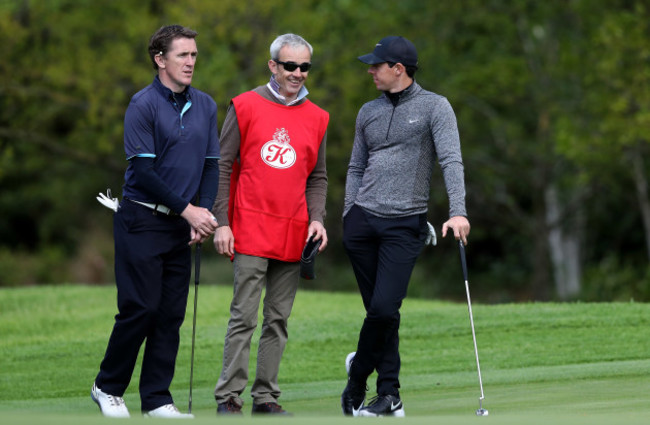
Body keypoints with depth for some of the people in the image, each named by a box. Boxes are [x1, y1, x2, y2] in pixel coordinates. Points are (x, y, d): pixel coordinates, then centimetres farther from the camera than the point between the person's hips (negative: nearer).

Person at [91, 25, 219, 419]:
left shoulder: (205, 106, 10)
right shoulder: (143, 105, -9)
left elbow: (212, 165, 13)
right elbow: (143, 171, -12)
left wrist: (203, 214, -2)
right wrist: (187, 210, -13)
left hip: (182, 225, 6)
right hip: (142, 220, -6)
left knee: (172, 313, 3)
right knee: (140, 308, -7)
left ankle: (157, 398, 9)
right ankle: (108, 387, 10)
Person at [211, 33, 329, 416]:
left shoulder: (316, 118, 11)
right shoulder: (246, 107, 0)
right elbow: (223, 166, 0)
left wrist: (317, 219, 1)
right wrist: (221, 222, -6)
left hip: (293, 234, 4)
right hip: (251, 231, -4)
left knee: (279, 319, 5)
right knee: (244, 316, -7)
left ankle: (266, 396, 10)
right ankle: (229, 396, -3)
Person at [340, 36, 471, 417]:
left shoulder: (434, 107, -2)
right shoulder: (369, 113, 14)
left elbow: (451, 160, -12)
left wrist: (458, 211, -24)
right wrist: (348, 217, 9)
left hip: (405, 225, -4)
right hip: (363, 220, 4)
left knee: (384, 309, -13)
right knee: (380, 311, 2)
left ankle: (359, 371, 11)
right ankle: (389, 397, 9)